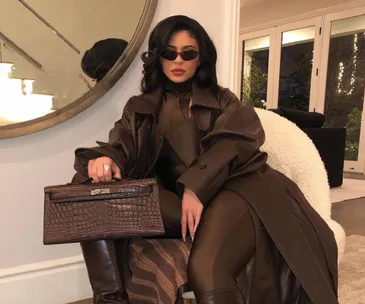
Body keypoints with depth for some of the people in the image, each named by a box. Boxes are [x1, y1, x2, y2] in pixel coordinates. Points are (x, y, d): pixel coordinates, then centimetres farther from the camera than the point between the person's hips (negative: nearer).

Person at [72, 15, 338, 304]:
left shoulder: (221, 99, 20)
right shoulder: (140, 108, 23)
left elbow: (236, 139, 0)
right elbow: (122, 146, 6)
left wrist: (197, 186, -17)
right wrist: (107, 158, -21)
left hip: (228, 190, -2)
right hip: (176, 201, 3)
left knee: (206, 270, -35)